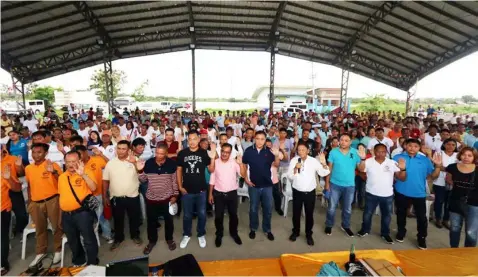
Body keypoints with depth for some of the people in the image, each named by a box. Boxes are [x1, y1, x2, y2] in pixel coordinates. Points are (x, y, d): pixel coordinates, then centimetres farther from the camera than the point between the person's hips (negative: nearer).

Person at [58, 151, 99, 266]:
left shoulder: (86, 172, -8)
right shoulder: (62, 177, 11)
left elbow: (93, 188, -23)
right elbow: (61, 195, 20)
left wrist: (83, 174, -33)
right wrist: (61, 213, 20)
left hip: (82, 212, -6)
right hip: (66, 214, 7)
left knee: (88, 239, 0)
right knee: (73, 241, 20)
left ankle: (93, 263, 16)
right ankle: (78, 261, 38)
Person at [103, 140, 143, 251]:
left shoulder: (134, 161, -8)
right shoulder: (110, 163, -1)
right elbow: (105, 181, 5)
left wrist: (134, 163, -33)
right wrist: (105, 196, 5)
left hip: (133, 197, -1)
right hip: (116, 198, 1)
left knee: (134, 218, 15)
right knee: (118, 219, 17)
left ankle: (135, 235, 37)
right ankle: (118, 238, 37)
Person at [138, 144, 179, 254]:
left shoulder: (172, 163, -11)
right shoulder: (148, 163, -8)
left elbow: (175, 180, -3)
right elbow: (143, 180, 0)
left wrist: (175, 195, -4)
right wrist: (140, 171, -17)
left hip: (167, 198, -1)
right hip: (151, 198, 1)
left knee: (168, 220, 15)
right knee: (151, 221, 15)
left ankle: (169, 239, 38)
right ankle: (152, 241, 38)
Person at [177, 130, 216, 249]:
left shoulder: (204, 153, -5)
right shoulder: (182, 153, -3)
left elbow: (211, 170, -3)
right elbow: (179, 170, 4)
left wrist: (212, 158, -18)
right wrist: (180, 186, -1)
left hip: (201, 190, 0)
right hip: (187, 190, 1)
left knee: (202, 214, 10)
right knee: (187, 215, 14)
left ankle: (201, 235, 31)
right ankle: (186, 235, 35)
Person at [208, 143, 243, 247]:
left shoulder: (234, 162, -7)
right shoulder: (215, 162, -4)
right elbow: (212, 179, 2)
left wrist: (241, 164, -28)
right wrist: (210, 193, 3)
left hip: (232, 193, 0)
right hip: (218, 193, 0)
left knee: (233, 215, 13)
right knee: (218, 216, 9)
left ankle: (234, 233, 36)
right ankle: (219, 235, 31)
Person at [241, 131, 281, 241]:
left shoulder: (269, 151, -6)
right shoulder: (248, 151, -8)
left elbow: (276, 165, -6)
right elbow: (243, 165, 2)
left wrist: (276, 155, -24)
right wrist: (246, 179, -3)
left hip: (267, 185, 1)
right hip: (254, 185, -1)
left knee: (268, 209, 12)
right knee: (253, 208, 15)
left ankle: (267, 229, 32)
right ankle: (253, 228, 34)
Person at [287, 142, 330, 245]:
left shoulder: (314, 161, -7)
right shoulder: (294, 160, -7)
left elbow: (323, 173, -8)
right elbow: (289, 177, -8)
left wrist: (324, 163, -25)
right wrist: (295, 169, -25)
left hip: (310, 192, 0)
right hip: (297, 192, 0)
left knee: (309, 214, 11)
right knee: (296, 213, 13)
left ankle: (309, 234, 30)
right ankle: (295, 232, 35)